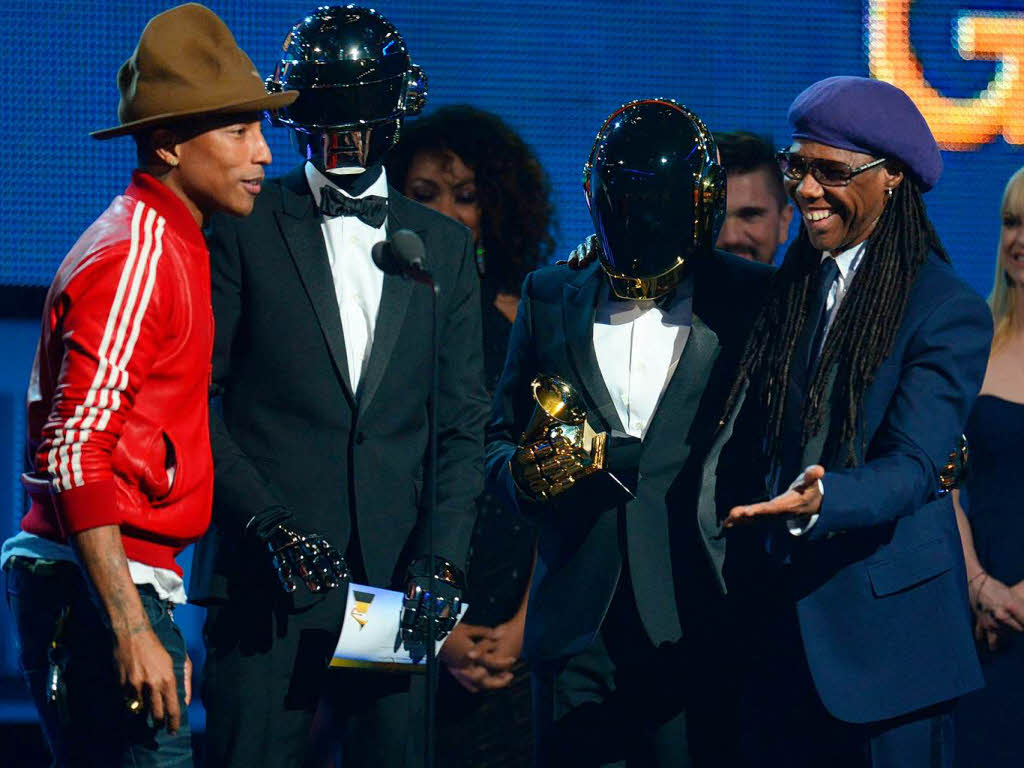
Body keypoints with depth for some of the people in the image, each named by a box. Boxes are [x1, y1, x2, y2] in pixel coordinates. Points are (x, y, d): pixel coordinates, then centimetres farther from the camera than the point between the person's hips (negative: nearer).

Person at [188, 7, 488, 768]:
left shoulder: (446, 246, 15)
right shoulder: (245, 228, 4)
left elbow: (462, 424, 12)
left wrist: (441, 557, -1)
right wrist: (265, 523, -11)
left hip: (392, 581, 3)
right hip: (263, 577, -3)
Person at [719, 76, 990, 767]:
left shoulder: (949, 311, -8)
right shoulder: (790, 291, 12)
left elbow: (912, 464, -19)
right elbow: (758, 444, 14)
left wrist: (820, 500, -38)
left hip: (883, 630, -6)